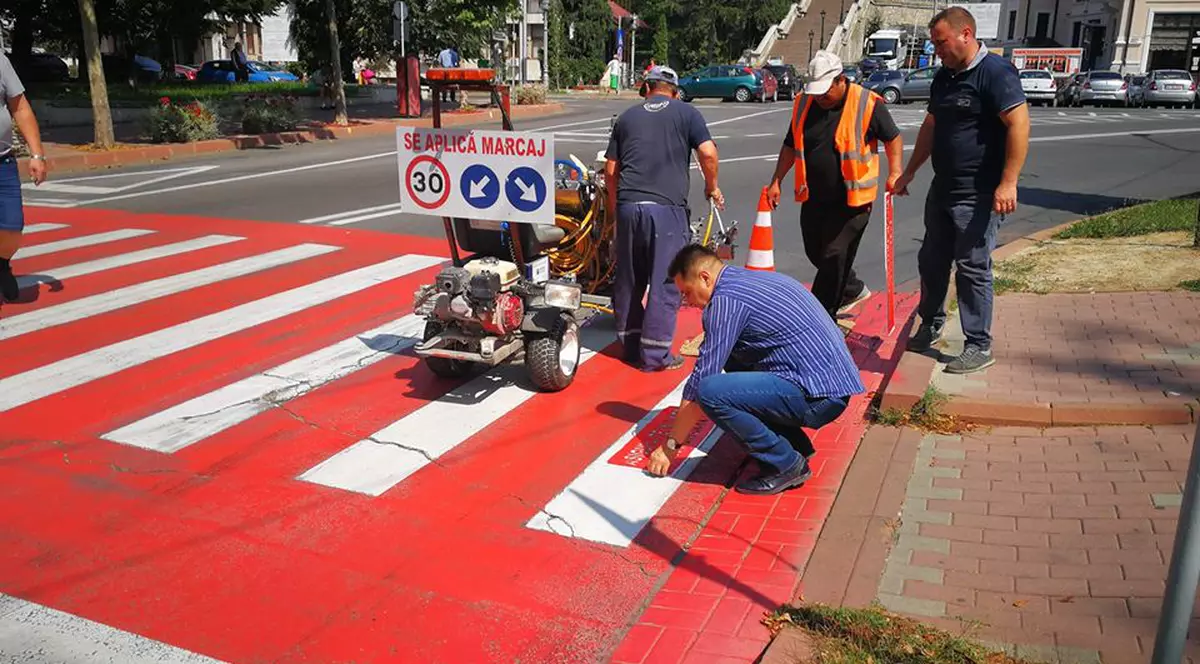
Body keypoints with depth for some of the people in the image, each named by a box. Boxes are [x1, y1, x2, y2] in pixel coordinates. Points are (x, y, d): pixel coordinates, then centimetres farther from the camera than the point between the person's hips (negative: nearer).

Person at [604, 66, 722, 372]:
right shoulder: (686, 113, 7)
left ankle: (630, 346, 24)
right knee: (665, 282, 1)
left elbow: (610, 169, 16)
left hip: (627, 206, 4)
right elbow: (708, 153, -6)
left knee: (628, 279, 14)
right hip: (666, 206, -4)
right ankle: (655, 354, 2)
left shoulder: (627, 117, 17)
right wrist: (712, 187, 10)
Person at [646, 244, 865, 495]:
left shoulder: (726, 300, -12)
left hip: (818, 397, -10)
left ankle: (786, 465, -4)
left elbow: (700, 382, -11)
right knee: (733, 361, 23)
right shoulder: (755, 278, 17)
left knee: (711, 392, -21)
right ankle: (795, 445, 19)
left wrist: (670, 445, -1)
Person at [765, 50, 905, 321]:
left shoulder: (867, 104, -9)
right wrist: (777, 181, 10)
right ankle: (854, 289, 41)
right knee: (816, 253, 16)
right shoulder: (804, 104, 4)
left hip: (851, 199, -6)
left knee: (834, 256, -7)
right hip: (813, 197, 6)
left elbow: (893, 138, 1)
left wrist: (895, 172, -11)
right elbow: (791, 146, 15)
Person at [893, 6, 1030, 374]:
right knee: (931, 261, 15)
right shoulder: (944, 77, 12)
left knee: (972, 269, -4)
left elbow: (1019, 125, -20)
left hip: (979, 194, -8)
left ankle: (979, 347, 7)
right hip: (943, 189, 8)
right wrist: (909, 173, 21)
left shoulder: (996, 72, -14)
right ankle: (930, 326, 33)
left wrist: (1008, 183, -26)